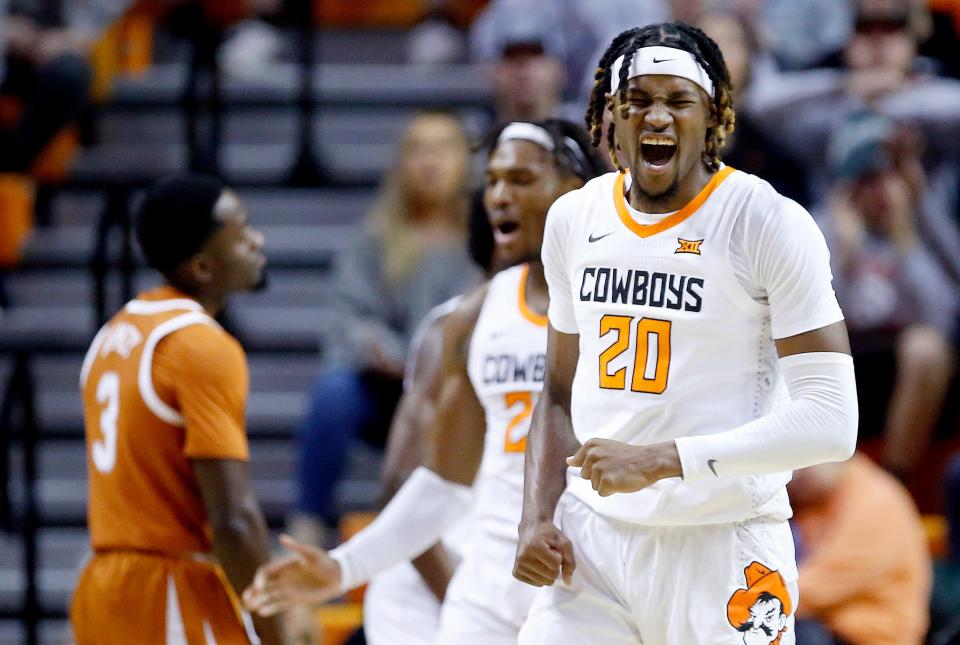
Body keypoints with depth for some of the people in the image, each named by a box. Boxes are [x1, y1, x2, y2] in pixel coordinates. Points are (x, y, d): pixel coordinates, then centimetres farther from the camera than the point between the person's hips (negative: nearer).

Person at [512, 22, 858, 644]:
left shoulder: (770, 224, -10)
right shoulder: (573, 219, 9)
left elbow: (830, 421, -16)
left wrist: (659, 461, -21)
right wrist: (538, 519, 4)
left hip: (723, 547, -4)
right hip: (593, 541, 4)